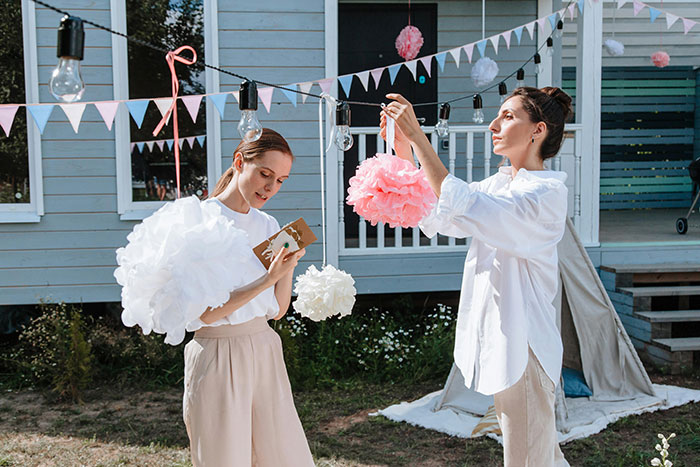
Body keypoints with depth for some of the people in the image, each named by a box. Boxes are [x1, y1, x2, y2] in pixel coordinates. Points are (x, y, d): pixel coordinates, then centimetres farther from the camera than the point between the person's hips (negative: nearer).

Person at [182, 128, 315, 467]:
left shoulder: (268, 226, 9)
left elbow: (278, 310, 9)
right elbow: (207, 313, -16)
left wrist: (289, 262, -5)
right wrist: (268, 278, -24)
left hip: (266, 350, 6)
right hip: (218, 354, -6)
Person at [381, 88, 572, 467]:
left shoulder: (547, 191, -16)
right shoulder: (500, 183, 12)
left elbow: (463, 208, -29)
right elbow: (432, 219, 10)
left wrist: (418, 136, -28)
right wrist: (405, 153, 1)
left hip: (521, 343, -9)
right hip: (497, 337, 9)